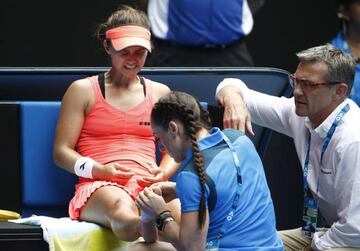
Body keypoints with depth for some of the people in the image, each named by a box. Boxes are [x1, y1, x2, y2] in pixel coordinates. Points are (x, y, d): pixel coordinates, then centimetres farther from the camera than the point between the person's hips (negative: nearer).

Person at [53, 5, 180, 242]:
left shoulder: (160, 93, 24)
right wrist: (100, 170, -10)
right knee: (125, 214, -45)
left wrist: (163, 173, -2)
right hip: (98, 186, -2)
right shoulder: (83, 91, 14)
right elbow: (61, 152, 9)